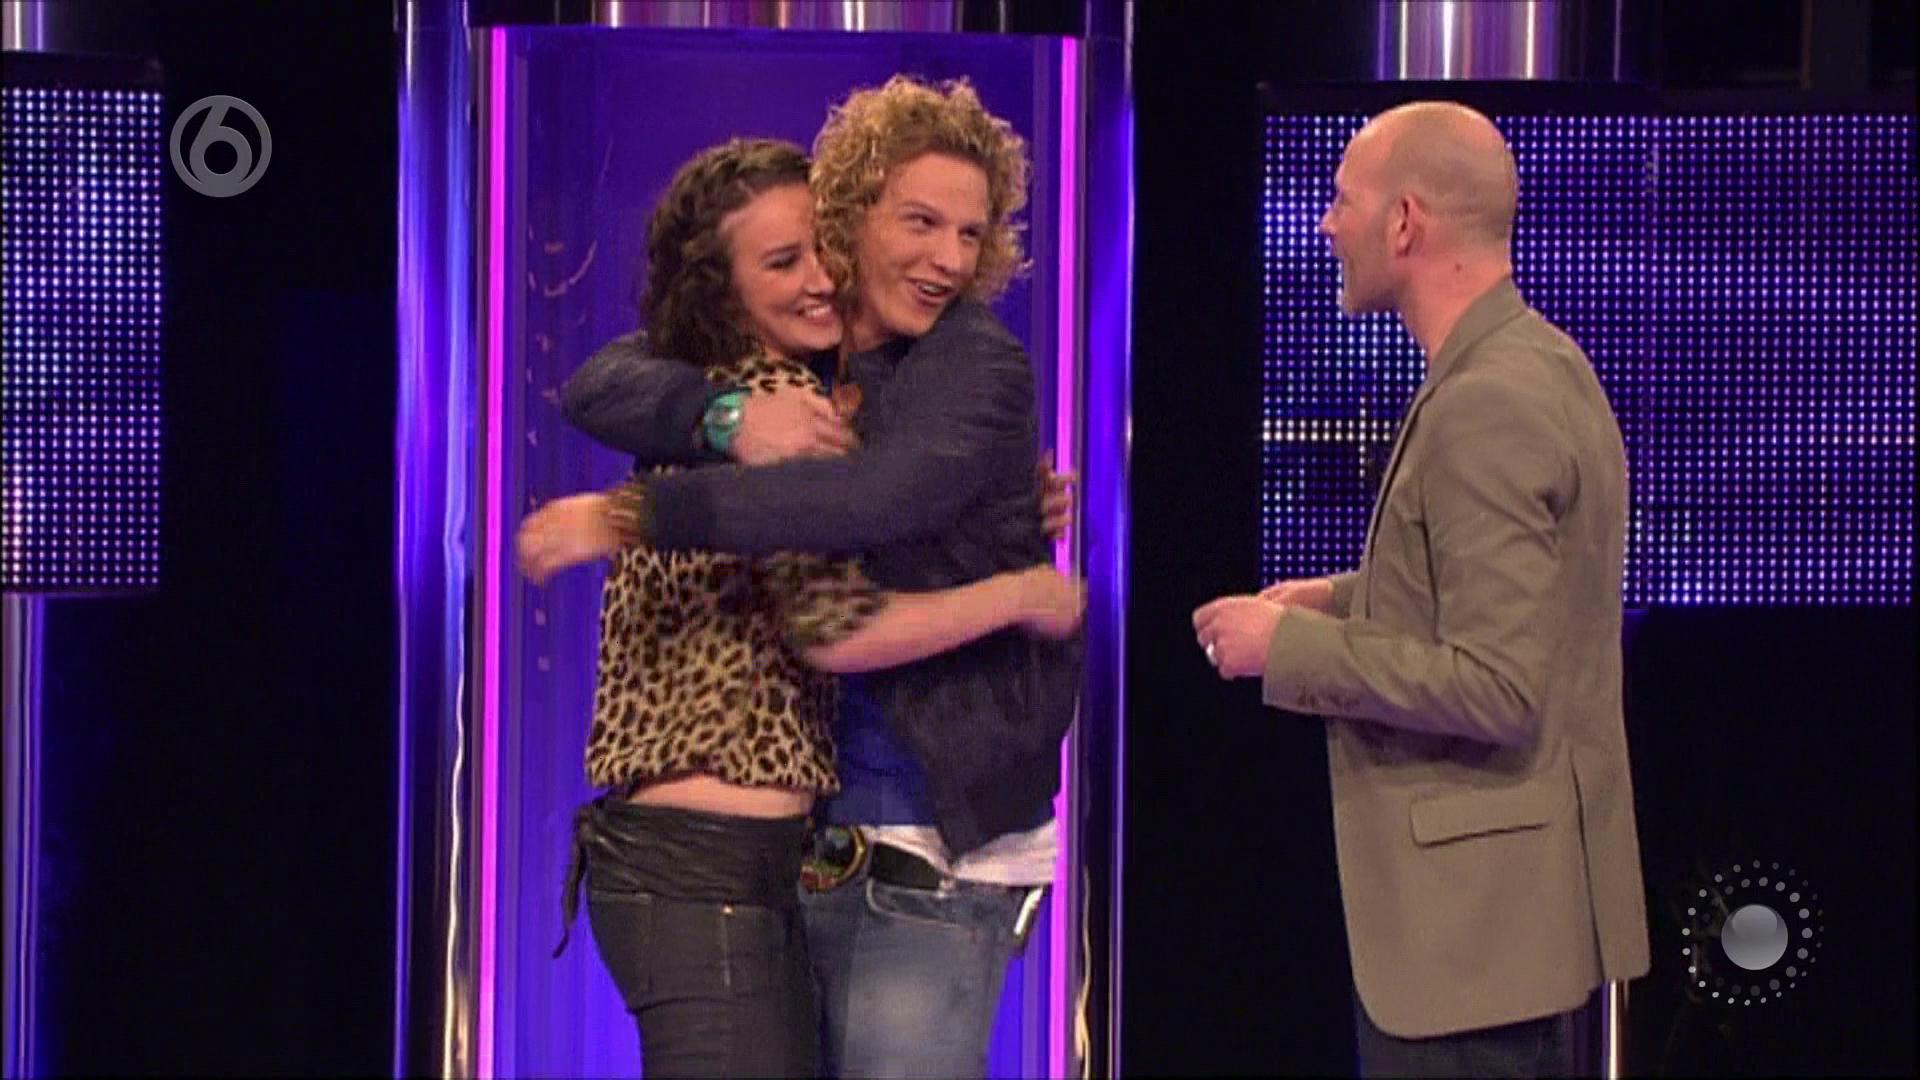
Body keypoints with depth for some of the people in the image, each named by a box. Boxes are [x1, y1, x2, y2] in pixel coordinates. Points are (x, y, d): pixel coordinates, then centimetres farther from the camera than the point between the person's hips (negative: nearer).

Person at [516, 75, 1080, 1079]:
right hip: (800, 822, 6)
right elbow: (596, 386, -4)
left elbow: (879, 496, -29)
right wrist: (728, 417, -25)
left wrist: (636, 513, -29)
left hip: (935, 849, -6)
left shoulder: (978, 364, -10)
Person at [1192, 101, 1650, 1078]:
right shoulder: (1535, 365, 11)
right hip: (1507, 892, 10)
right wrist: (1345, 599, 11)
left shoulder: (1487, 407, -21)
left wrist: (1289, 645, -15)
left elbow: (1494, 687, -25)